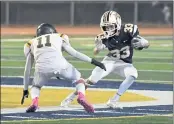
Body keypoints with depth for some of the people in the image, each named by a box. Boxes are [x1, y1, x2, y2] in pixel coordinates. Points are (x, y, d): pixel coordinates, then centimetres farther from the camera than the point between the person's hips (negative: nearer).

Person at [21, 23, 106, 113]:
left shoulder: (31, 45, 32)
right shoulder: (59, 38, 31)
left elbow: (27, 70, 33)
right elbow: (74, 53, 23)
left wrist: (25, 90, 38)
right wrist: (93, 61, 27)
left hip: (42, 68, 1)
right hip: (60, 65, 0)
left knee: (36, 86, 30)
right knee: (78, 79, 26)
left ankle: (34, 102, -2)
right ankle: (81, 97, -4)